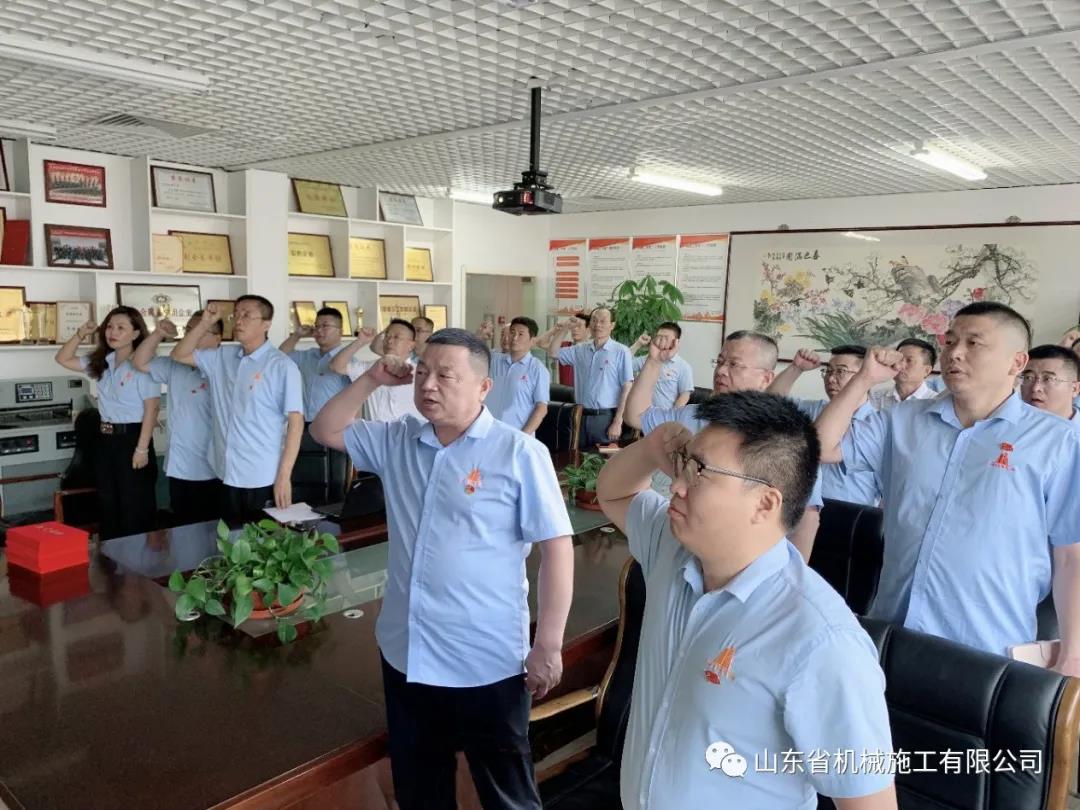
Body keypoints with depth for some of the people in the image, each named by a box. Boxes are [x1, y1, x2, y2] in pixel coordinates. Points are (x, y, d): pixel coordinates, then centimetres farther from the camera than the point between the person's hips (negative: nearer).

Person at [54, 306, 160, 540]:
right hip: (106, 440, 8)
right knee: (108, 506, 15)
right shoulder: (101, 363, 9)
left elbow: (151, 409, -15)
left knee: (136, 509, 0)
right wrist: (80, 335, 4)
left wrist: (142, 448, -18)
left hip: (132, 438, -8)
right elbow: (63, 359, 20)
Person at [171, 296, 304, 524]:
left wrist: (284, 476, -17)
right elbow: (179, 355, 16)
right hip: (227, 475, 6)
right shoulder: (222, 357, 8)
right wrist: (205, 323, 2)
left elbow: (296, 422, -13)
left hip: (263, 479, -6)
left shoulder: (282, 366, -11)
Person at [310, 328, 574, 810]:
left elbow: (556, 546, -14)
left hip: (485, 665, -5)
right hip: (404, 655, 6)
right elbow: (326, 431, 15)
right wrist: (371, 380, 0)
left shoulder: (519, 454, -15)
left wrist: (547, 647, -14)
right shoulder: (398, 440, 3)